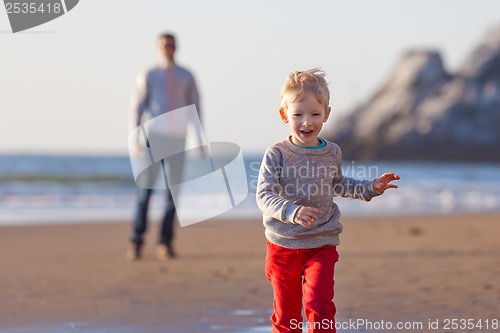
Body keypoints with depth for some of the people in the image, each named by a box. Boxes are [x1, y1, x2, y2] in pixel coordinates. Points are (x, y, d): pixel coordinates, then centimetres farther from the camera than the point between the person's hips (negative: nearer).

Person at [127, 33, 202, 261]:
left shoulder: (187, 77, 9)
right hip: (152, 137, -2)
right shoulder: (148, 76, 2)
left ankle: (165, 244, 5)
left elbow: (194, 108, 10)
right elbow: (136, 108, 0)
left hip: (176, 140, 2)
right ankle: (136, 243, 0)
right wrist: (135, 140, -9)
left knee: (172, 190, -2)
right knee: (145, 190, -7)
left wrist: (200, 139, 4)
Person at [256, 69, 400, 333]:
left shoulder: (332, 153, 1)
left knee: (319, 306, -15)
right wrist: (292, 211, -36)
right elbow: (264, 195, -20)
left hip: (321, 245, 1)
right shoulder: (277, 155, -11)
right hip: (284, 245, -1)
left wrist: (371, 188, 11)